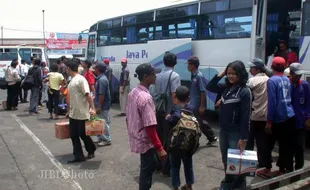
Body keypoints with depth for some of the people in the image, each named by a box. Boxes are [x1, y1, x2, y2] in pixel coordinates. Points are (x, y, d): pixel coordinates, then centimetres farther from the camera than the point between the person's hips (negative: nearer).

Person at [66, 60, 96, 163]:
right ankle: (79, 156, 15)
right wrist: (69, 110, 24)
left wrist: (92, 108, -28)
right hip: (73, 114, 9)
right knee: (73, 136, 8)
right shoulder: (72, 80, 13)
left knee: (83, 134, 4)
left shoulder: (81, 79, -14)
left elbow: (88, 95, -21)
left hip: (82, 114, -9)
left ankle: (91, 151, 26)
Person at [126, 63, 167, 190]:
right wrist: (159, 148, -22)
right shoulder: (146, 98, -25)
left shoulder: (132, 93, 3)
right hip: (145, 141, -9)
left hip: (136, 139, 9)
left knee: (150, 165, 24)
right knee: (147, 170, 8)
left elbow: (128, 118, 11)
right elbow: (150, 127, -27)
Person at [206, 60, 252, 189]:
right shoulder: (226, 88, 4)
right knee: (225, 159, 19)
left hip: (236, 133, -6)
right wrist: (221, 74, -1)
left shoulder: (245, 91, -15)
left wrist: (243, 138, -18)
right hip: (223, 130, 6)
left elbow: (245, 116, -17)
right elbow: (210, 87, 10)